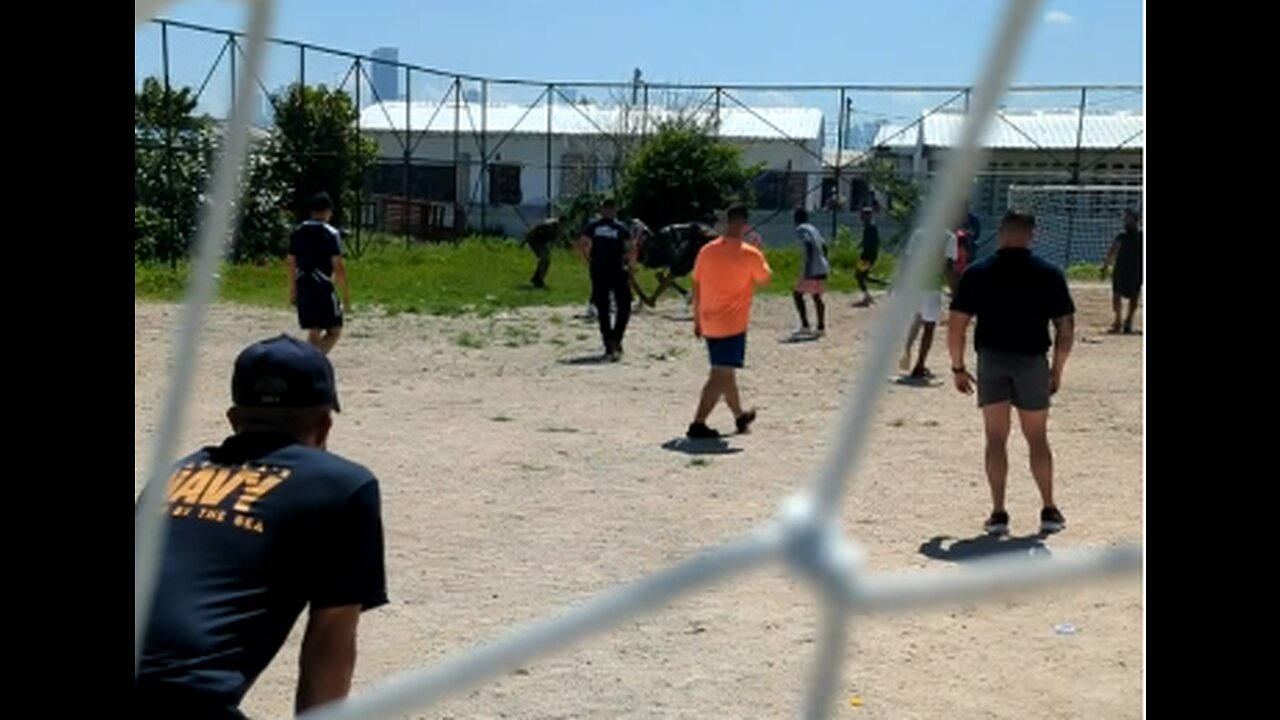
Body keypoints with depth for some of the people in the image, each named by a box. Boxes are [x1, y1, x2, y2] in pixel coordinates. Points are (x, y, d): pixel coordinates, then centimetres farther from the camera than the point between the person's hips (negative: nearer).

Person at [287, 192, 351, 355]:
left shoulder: (297, 232, 9)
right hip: (323, 287, -6)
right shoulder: (331, 233, -9)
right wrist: (346, 292, -5)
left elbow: (291, 263, 12)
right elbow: (338, 265, -13)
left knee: (314, 332, 15)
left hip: (302, 287, 6)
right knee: (334, 330, 4)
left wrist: (292, 291, 19)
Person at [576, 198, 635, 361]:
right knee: (623, 307, 10)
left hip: (598, 272, 2)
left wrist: (589, 260, 4)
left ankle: (609, 346, 4)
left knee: (602, 309, 8)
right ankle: (616, 338, -7)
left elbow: (581, 245, -6)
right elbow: (631, 250, -8)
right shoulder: (622, 228, 1)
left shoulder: (592, 226, 6)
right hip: (618, 272, -2)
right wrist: (629, 265, 5)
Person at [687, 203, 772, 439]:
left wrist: (697, 320, 15)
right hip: (733, 324, -7)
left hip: (709, 323, 7)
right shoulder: (750, 254, -11)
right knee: (721, 375, -6)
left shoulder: (707, 250, 4)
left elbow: (697, 288, 8)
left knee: (725, 372, 20)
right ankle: (698, 424, -13)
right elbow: (765, 278, 6)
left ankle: (740, 415, 36)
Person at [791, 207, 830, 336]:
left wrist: (808, 267, -24)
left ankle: (805, 326, -3)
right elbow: (823, 245, 19)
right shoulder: (813, 228, 18)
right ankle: (821, 327, 13)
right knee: (817, 297, 15)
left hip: (812, 269, -8)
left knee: (797, 294, 2)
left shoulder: (801, 229, -8)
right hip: (822, 268, 8)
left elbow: (809, 246, -21)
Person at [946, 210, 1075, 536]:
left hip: (991, 361, -1)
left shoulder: (977, 273, -2)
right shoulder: (1049, 274, 2)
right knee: (1038, 439, 13)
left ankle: (998, 514, 4)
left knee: (996, 439, 5)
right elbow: (1066, 329, 2)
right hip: (1033, 361, 1)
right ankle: (1049, 510, 15)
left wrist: (958, 367, 6)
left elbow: (956, 325, -4)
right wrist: (1057, 369, 13)